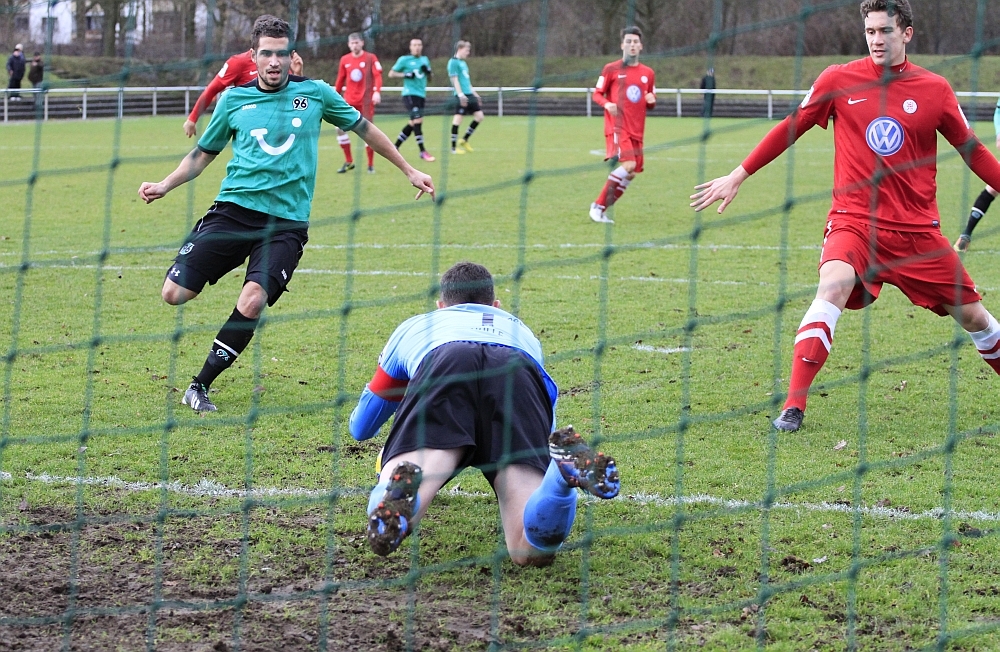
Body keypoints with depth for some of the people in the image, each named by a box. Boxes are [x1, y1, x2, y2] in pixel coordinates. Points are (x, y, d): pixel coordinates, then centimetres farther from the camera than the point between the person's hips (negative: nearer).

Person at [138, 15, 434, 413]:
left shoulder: (315, 94, 6)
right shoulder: (233, 100, 8)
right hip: (234, 207, 2)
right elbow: (203, 154, 19)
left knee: (252, 302, -24)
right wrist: (165, 185, 4)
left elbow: (363, 128, 19)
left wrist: (409, 171, 24)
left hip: (287, 220, -1)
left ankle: (200, 386, -9)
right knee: (174, 293, -12)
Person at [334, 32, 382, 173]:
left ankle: (371, 164, 7)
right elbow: (340, 79, 15)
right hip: (349, 100, 4)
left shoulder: (371, 58, -3)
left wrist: (377, 92, -26)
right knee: (340, 128, -5)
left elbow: (377, 76, -12)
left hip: (366, 101, -4)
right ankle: (348, 161, 8)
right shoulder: (344, 60, 8)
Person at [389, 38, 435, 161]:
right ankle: (422, 151, -14)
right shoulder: (404, 59, -3)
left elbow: (429, 78, 19)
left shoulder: (425, 60, 14)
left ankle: (395, 147, 23)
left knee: (413, 123, 10)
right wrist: (405, 75, -14)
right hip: (410, 94, -7)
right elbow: (391, 73, 0)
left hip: (421, 95, 7)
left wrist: (428, 71, -3)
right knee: (418, 120, -18)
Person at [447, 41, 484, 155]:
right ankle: (454, 147, -2)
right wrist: (460, 94, -21)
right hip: (461, 95, -9)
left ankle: (464, 140, 15)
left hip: (469, 94, 9)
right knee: (458, 118, -7)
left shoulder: (463, 63, 21)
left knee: (479, 115, 6)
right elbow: (454, 79, -14)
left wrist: (475, 94, 25)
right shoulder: (454, 62, -7)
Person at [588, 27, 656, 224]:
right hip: (617, 128, -6)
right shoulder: (611, 69, 0)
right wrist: (606, 104, -17)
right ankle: (598, 206, -14)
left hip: (636, 131, 6)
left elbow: (650, 104, 22)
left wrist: (651, 101, -3)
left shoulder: (648, 73, 13)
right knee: (628, 165, -24)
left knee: (631, 174, 0)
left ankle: (601, 209, 12)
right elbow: (597, 93, 4)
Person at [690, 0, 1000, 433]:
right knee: (834, 287, -30)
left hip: (917, 228, 2)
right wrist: (737, 177, 10)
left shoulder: (934, 89, 1)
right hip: (853, 218, -2)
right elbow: (790, 129, 9)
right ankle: (793, 406, -29)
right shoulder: (839, 80, 0)